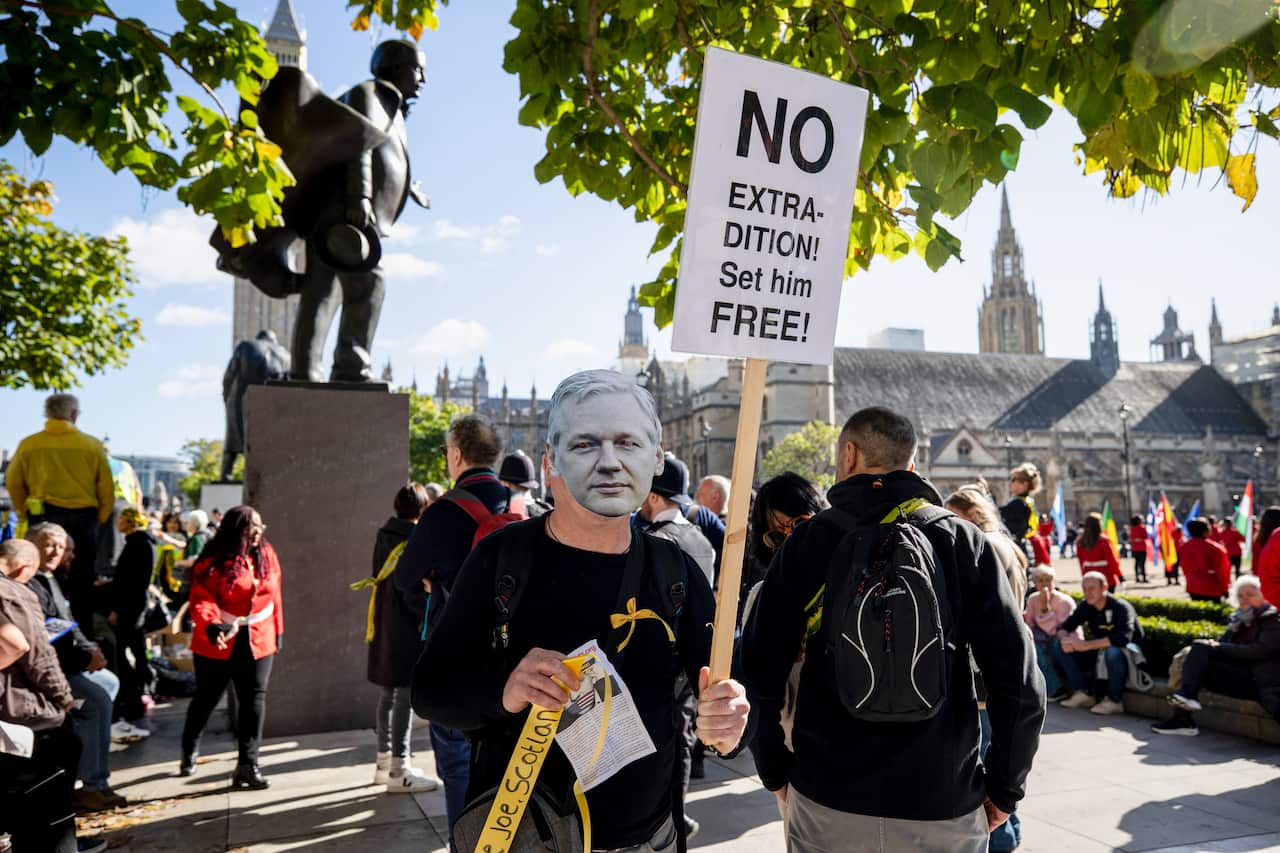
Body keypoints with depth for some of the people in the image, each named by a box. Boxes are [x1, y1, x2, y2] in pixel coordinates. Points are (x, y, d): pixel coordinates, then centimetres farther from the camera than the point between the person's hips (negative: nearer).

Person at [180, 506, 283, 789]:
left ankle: (247, 764, 4)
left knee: (255, 700, -1)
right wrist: (210, 625, -38)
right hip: (218, 642, -3)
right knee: (207, 698, 14)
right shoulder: (215, 561, -13)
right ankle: (189, 752, 40)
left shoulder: (266, 555, 2)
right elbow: (201, 599, -20)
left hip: (257, 641, 3)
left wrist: (277, 631, 11)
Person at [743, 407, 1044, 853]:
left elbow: (760, 669, -7)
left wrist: (775, 769, 7)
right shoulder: (964, 540, -4)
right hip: (944, 808, 1)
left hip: (826, 803, 0)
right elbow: (1020, 683, -8)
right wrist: (1004, 787, 5)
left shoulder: (809, 539, -5)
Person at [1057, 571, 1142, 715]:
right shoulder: (1085, 606, -4)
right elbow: (1064, 627, -3)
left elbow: (1123, 638, -37)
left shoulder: (1121, 607, -22)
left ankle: (1114, 701, -20)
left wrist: (1086, 645, -42)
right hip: (1101, 652, 6)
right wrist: (1064, 638, -29)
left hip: (1130, 653, -6)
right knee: (1064, 646, -9)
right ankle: (1083, 694, -7)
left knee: (1113, 652, -40)